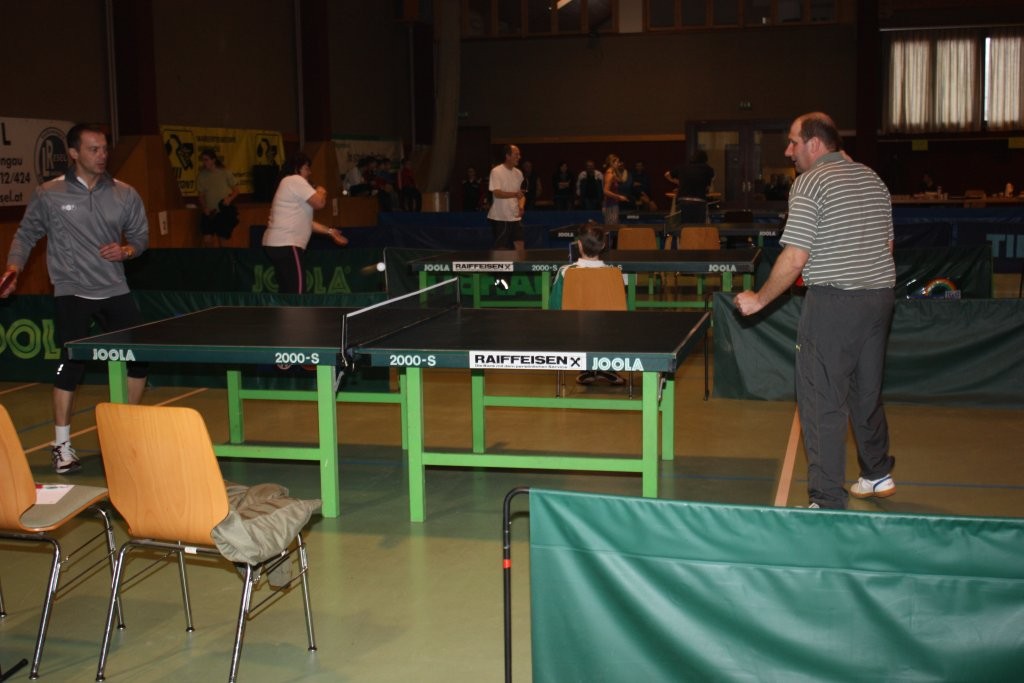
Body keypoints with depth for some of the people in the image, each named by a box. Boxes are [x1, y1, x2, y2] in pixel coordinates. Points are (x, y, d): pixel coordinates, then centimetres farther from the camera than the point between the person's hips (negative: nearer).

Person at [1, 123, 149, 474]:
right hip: (72, 292, -3)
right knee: (71, 364, -9)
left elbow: (140, 235, 12)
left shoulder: (125, 195, 3)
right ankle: (62, 445, 6)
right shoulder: (48, 195, -3)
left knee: (139, 356, 4)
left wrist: (126, 250, -9)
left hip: (114, 290, 4)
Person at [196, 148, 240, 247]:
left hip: (224, 212, -2)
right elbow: (201, 196, 8)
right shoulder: (201, 176, 0)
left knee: (220, 240, 1)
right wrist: (204, 208, -9)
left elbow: (236, 190, 1)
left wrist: (230, 198, -19)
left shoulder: (224, 173, -6)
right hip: (209, 213, 2)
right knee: (207, 240, -10)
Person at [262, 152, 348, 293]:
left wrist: (329, 231, 24)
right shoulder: (295, 180, -7)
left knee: (287, 291, 11)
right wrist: (321, 192, 7)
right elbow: (319, 203, -16)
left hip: (278, 244, 11)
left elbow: (304, 221, 27)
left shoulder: (294, 185, 26)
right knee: (296, 292, -14)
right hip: (285, 245, -11)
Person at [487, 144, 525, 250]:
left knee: (520, 245, -1)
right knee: (501, 248, -1)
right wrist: (515, 194, -32)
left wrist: (521, 206, -5)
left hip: (515, 217, 6)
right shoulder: (496, 171, -10)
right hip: (500, 218, -6)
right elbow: (497, 193, -20)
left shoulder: (518, 173, 9)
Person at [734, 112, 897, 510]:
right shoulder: (873, 179, 13)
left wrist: (760, 299, -7)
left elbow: (795, 258, -17)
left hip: (833, 302, -8)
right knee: (867, 392, 21)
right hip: (880, 297, 8)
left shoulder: (810, 183, -11)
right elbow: (887, 244, 19)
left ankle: (828, 501, -1)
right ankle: (877, 475, 35)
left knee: (823, 403, -2)